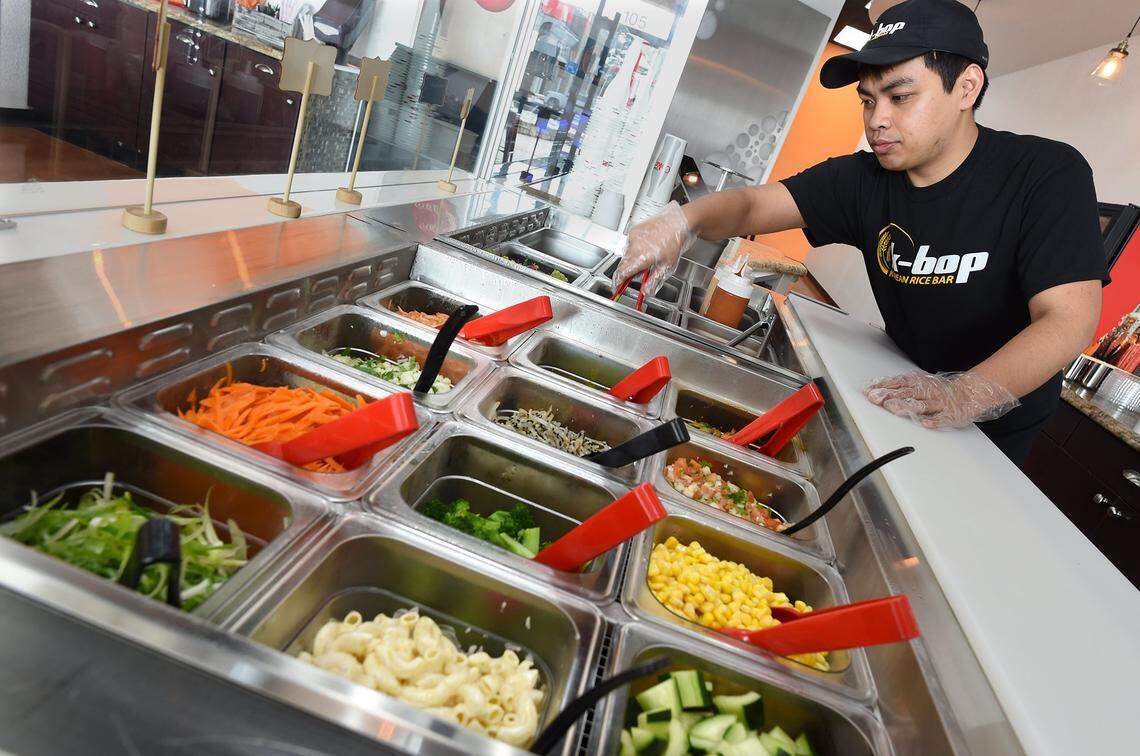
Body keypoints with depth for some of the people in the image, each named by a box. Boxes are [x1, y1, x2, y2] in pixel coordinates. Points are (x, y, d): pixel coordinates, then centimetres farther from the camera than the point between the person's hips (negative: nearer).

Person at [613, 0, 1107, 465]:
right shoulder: (863, 179, -12)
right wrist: (683, 220, -40)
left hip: (997, 424, -3)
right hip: (905, 393, 4)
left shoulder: (1047, 175, -23)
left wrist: (970, 394, -48)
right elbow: (752, 204, -17)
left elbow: (1070, 318, -30)